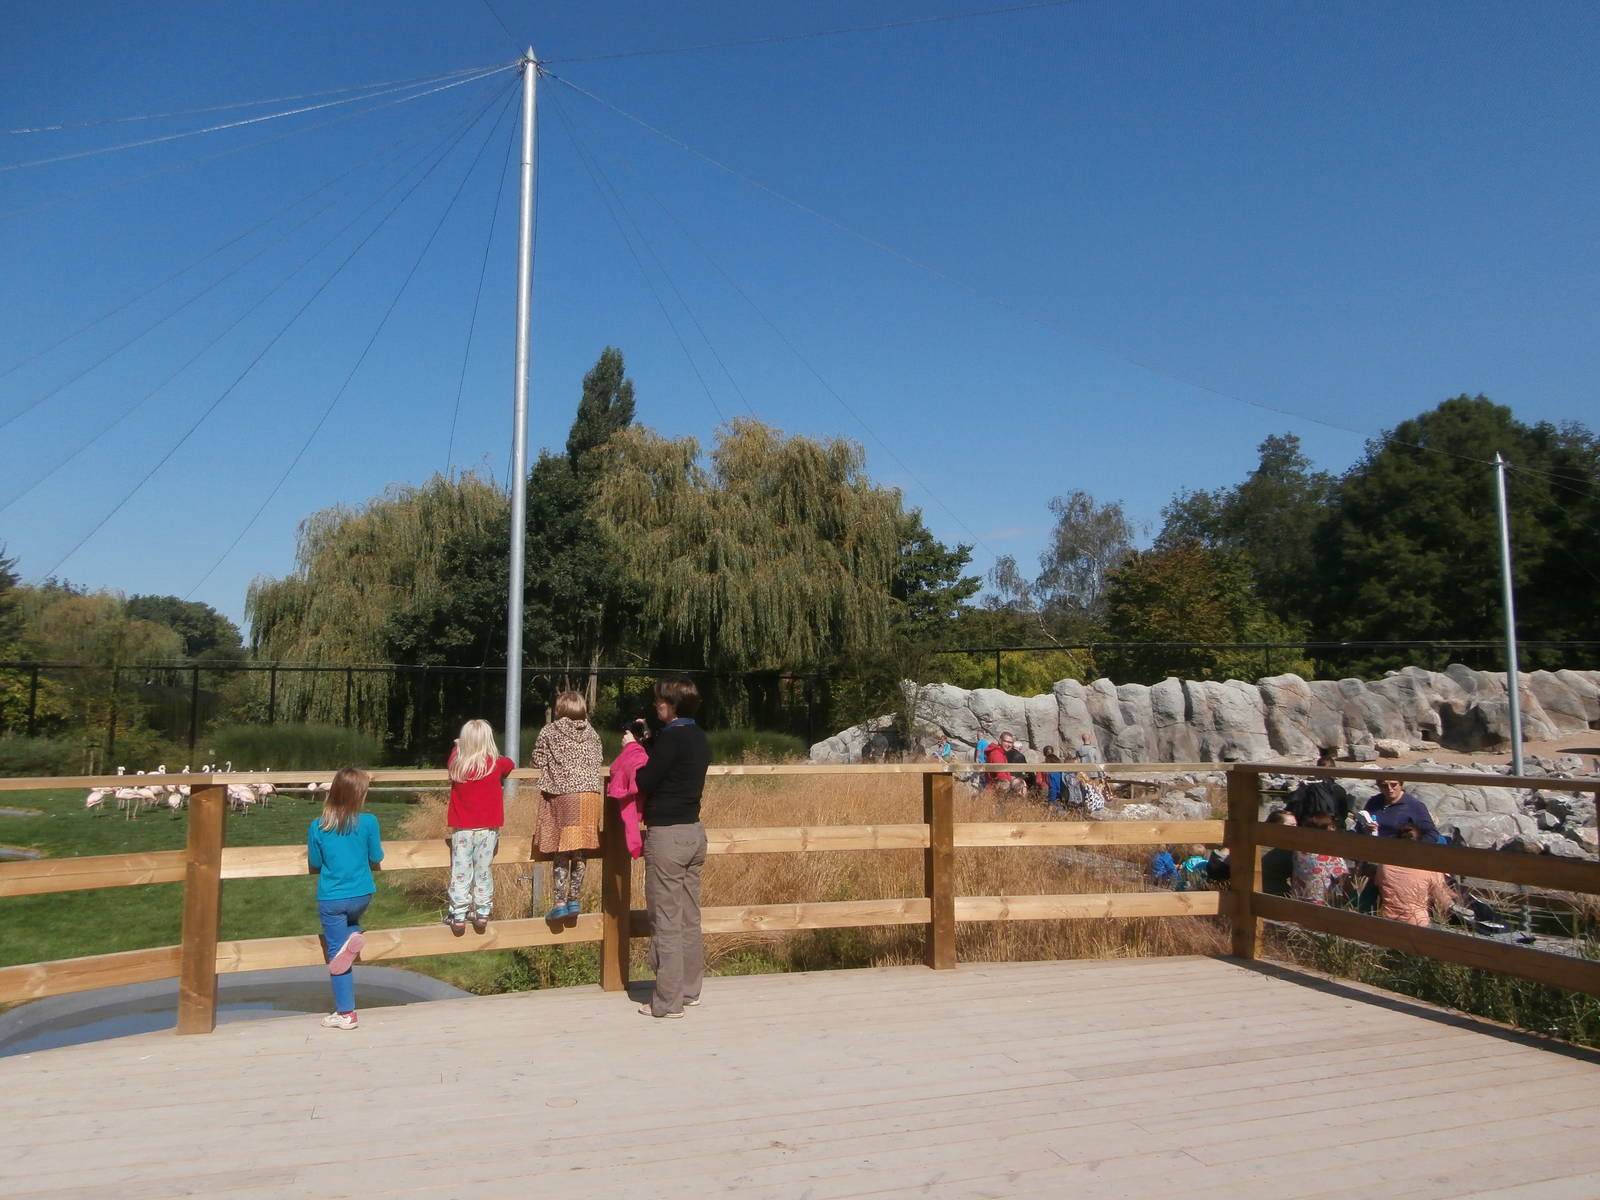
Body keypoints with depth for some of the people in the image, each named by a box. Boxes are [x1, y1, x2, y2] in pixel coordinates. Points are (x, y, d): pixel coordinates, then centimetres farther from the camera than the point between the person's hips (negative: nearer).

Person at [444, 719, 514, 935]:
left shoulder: (456, 763, -5)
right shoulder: (497, 764, -7)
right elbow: (511, 765, 14)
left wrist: (457, 746, 29)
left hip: (461, 829, 0)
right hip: (487, 829, 0)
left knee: (460, 872, 5)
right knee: (484, 872, 8)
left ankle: (458, 915, 6)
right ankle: (482, 913, 13)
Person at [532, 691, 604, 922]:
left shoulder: (549, 732, 2)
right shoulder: (592, 734, 11)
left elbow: (539, 760, 2)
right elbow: (596, 761, 11)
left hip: (561, 796, -3)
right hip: (589, 795, 3)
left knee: (560, 853, 2)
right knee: (580, 852, 10)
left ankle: (559, 903, 0)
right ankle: (575, 900, 14)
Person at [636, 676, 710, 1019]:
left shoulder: (670, 738, -16)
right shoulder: (698, 737, 10)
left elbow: (644, 782, -13)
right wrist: (648, 739, 11)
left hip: (667, 835, -9)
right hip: (693, 832, 9)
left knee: (666, 921, -2)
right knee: (690, 918, 14)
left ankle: (668, 1001, 3)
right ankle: (689, 991, 22)